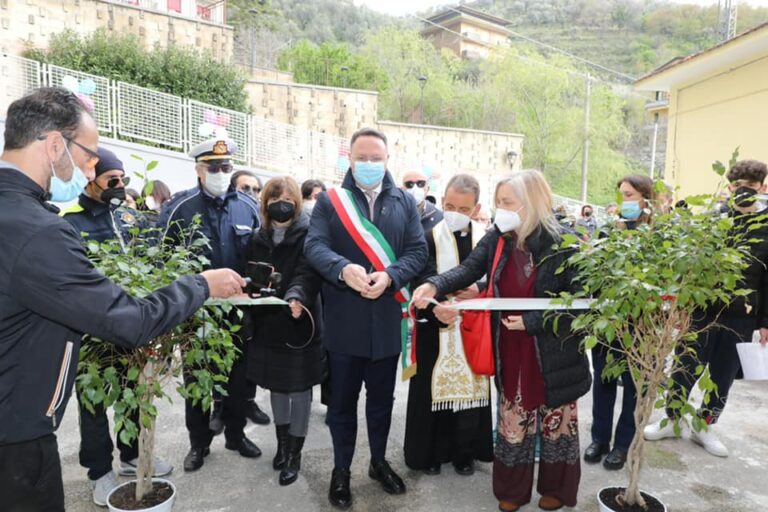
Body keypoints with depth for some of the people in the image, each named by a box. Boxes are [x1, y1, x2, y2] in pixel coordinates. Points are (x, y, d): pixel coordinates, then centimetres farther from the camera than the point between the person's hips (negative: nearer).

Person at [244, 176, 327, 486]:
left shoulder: (308, 234, -10)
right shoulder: (259, 239, 8)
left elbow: (308, 273, -24)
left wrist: (296, 296, -42)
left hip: (300, 324, -5)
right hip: (267, 324, 5)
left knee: (299, 388, 6)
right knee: (276, 385, 18)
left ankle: (295, 454, 22)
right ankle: (282, 443, 37)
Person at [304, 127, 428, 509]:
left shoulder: (404, 203, 8)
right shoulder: (329, 200, 2)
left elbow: (418, 251, 0)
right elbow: (314, 245, -10)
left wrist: (389, 277, -19)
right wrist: (343, 268, -30)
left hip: (387, 320, 2)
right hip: (343, 320, -2)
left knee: (382, 398, 17)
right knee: (342, 399, 12)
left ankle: (379, 462, 39)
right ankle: (341, 470, 32)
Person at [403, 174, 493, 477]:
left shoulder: (487, 239, 3)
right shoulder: (428, 236, -7)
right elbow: (424, 280, -18)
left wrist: (481, 291, -17)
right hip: (436, 328, -2)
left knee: (470, 387, 11)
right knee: (433, 390, 7)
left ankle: (464, 452, 29)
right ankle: (429, 452, 25)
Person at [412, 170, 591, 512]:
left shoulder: (564, 244, -17)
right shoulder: (497, 239, -3)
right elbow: (468, 269, -11)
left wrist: (532, 322, -21)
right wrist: (435, 285, -29)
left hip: (553, 352, -3)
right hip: (511, 351, 4)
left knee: (556, 419, 16)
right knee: (512, 420, 16)